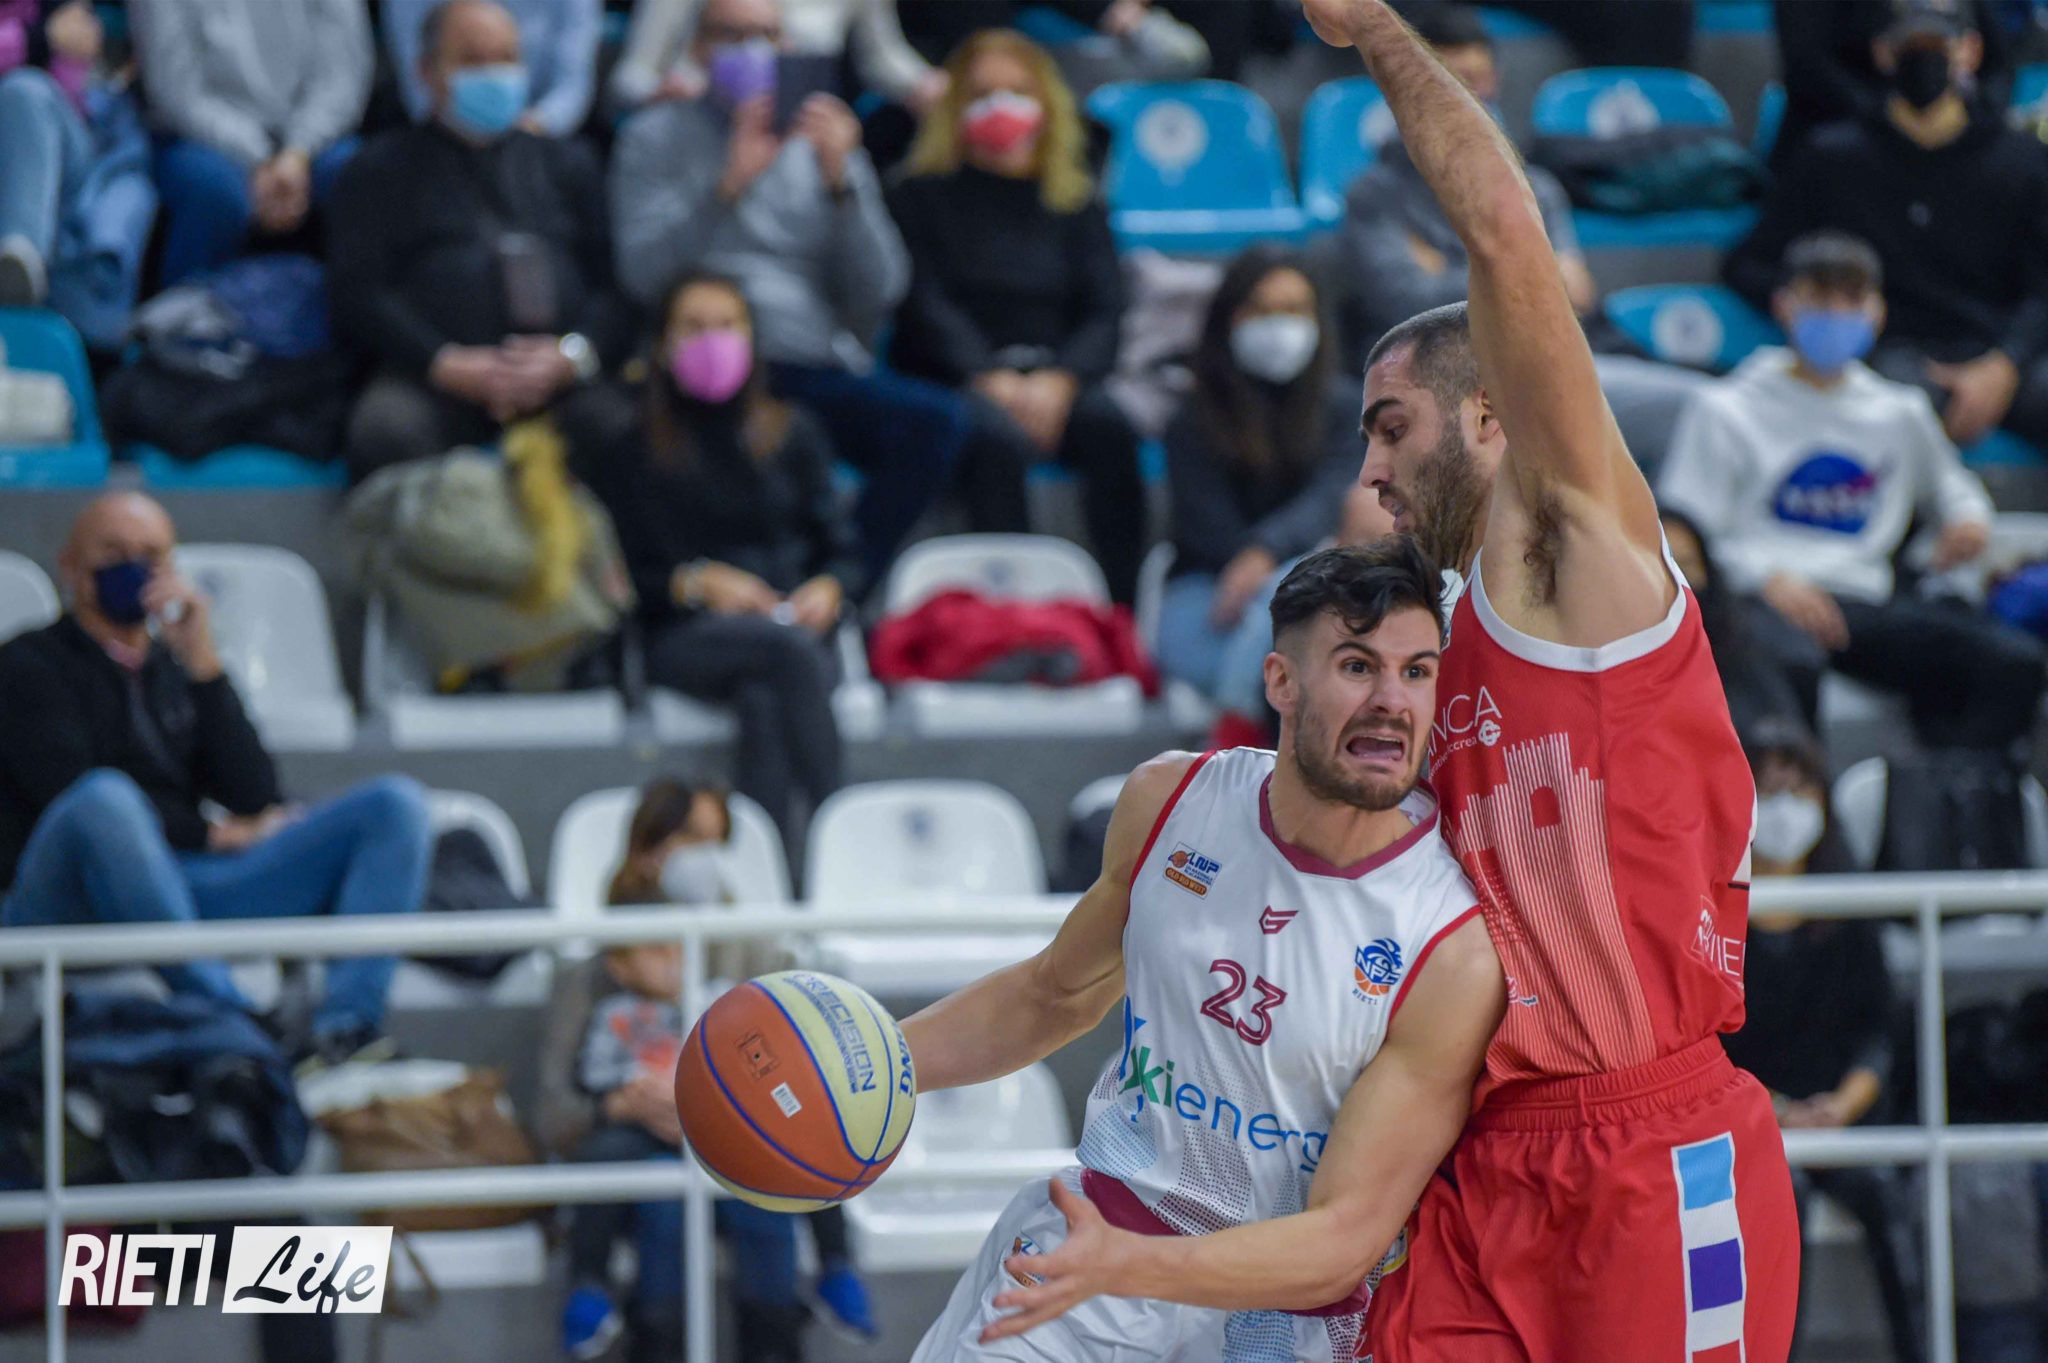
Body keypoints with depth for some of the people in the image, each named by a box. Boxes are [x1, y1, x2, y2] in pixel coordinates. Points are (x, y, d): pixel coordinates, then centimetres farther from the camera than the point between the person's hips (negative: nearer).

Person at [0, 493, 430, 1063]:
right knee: (107, 802, -41)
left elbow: (255, 800, 9)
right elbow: (70, 792, -7)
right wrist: (213, 835, -4)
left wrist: (204, 664, 2)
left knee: (396, 802, -9)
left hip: (183, 890, 6)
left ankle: (346, 1027, -33)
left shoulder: (175, 672, 25)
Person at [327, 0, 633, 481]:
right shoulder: (384, 167, 20)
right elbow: (356, 292, 7)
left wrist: (572, 355, -7)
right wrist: (446, 364, -10)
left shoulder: (567, 163, 28)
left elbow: (614, 283, 16)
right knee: (386, 432, -38)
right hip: (433, 380, -2)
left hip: (562, 375, 2)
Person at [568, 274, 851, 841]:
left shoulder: (792, 433, 20)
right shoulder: (627, 440, 12)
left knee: (764, 699, -38)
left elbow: (842, 550, 18)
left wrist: (828, 588, -6)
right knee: (787, 647, -38)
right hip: (680, 641, -2)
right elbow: (616, 572, 7)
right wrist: (696, 582, -10)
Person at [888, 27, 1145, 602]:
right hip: (952, 380, -2)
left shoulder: (1075, 201, 18)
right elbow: (924, 303, -1)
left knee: (1111, 428, -30)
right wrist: (991, 379, -17)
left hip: (1055, 378, 3)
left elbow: (1105, 311, 7)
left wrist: (1058, 381, -14)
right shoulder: (924, 195, 10)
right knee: (1002, 434, -37)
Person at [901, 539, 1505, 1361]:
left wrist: (1120, 1266, -33)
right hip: (1086, 1227, 3)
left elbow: (1344, 1239, -20)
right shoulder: (1169, 801, -5)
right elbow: (1056, 994, 15)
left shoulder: (1459, 950, -20)